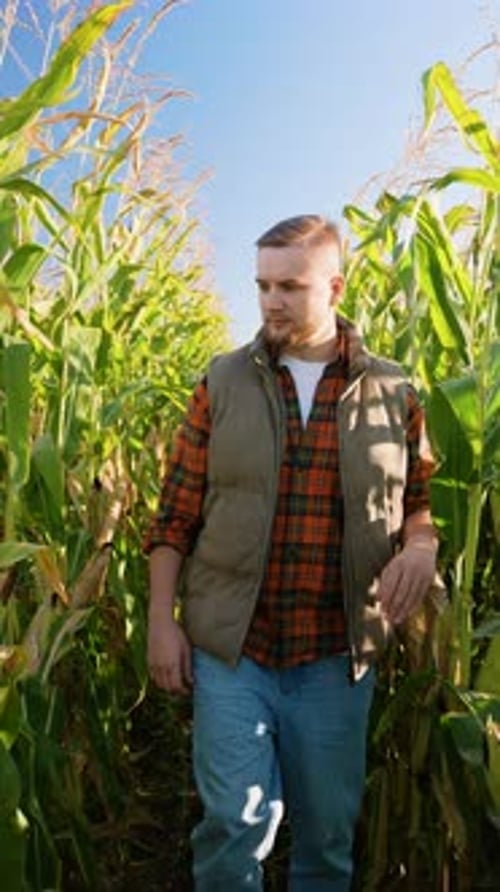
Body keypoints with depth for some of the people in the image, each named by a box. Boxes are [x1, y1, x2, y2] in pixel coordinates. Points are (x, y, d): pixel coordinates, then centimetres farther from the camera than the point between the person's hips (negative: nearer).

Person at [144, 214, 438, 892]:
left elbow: (420, 499, 11)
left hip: (338, 657, 1)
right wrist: (162, 621, -2)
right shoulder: (223, 383, 1)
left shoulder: (391, 394, 1)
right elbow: (175, 516, 2)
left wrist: (420, 546, -12)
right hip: (229, 645, 0)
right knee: (235, 822, 1)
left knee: (328, 834, 15)